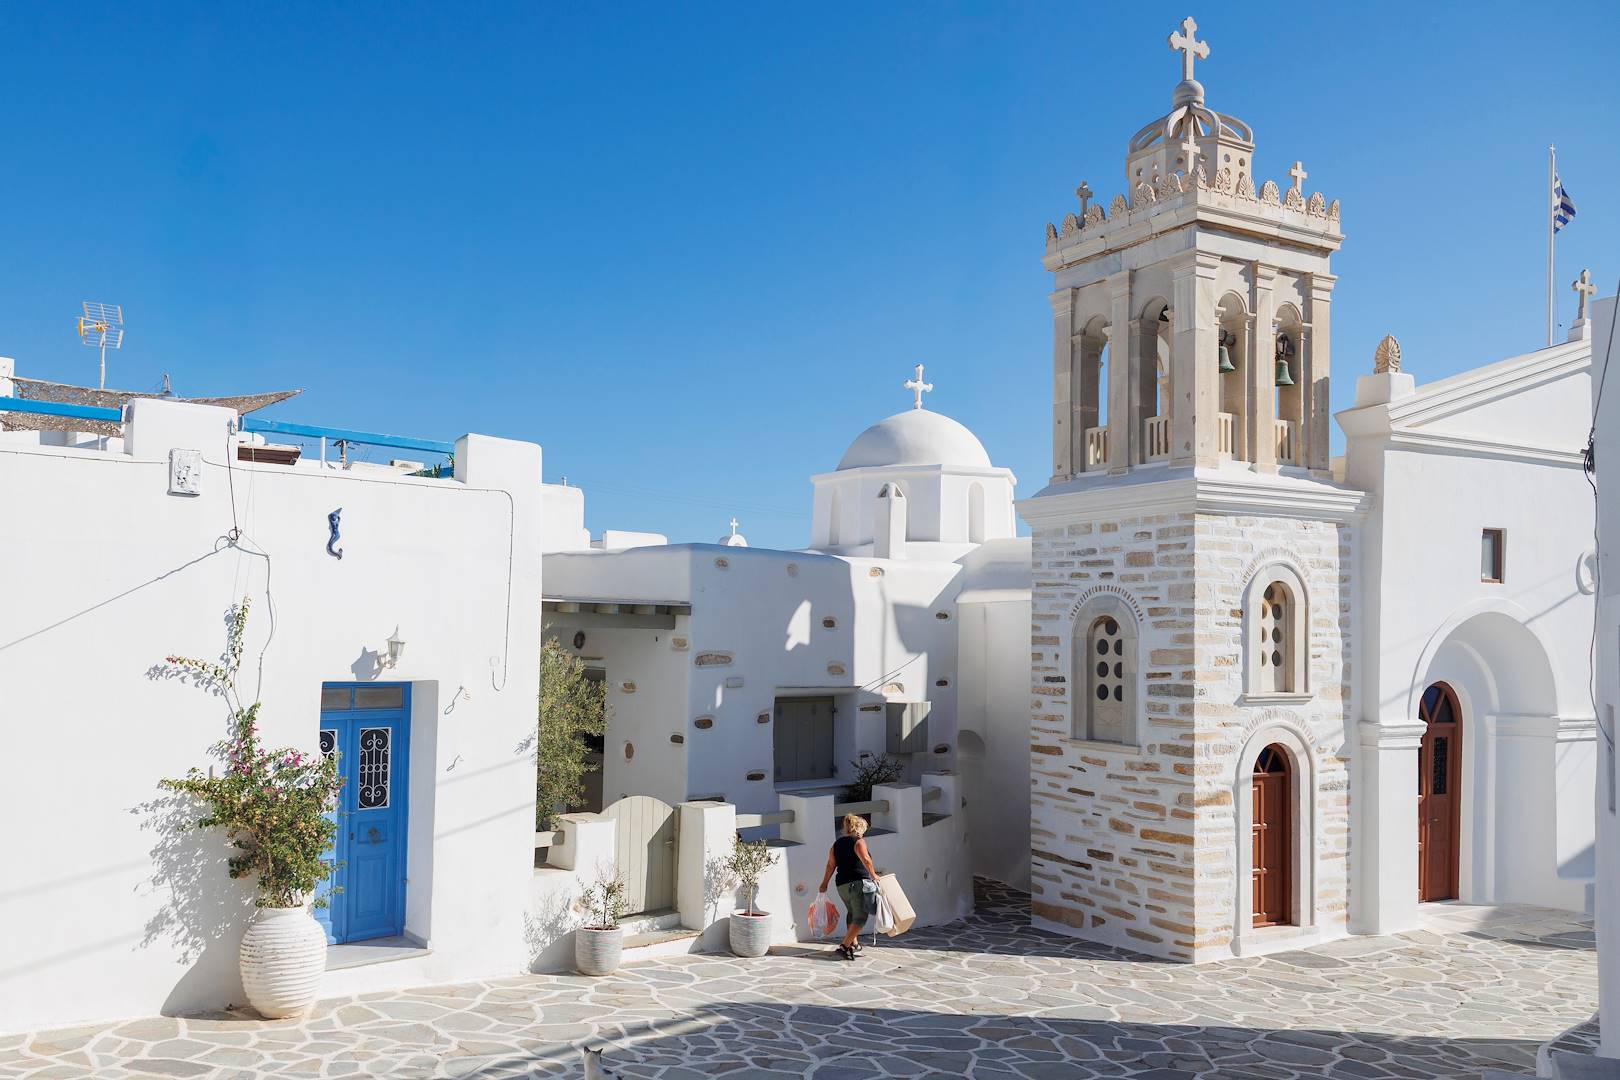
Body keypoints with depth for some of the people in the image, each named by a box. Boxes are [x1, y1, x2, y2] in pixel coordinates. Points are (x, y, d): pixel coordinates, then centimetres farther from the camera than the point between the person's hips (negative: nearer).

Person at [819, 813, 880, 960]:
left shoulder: (837, 843, 14)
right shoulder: (858, 841, -5)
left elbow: (831, 865, 14)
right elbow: (866, 860, -18)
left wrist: (824, 883, 21)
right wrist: (873, 875, -7)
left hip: (842, 885, 8)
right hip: (859, 883, -7)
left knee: (851, 913, 27)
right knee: (860, 917, -5)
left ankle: (854, 943, 36)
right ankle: (844, 946, -17)